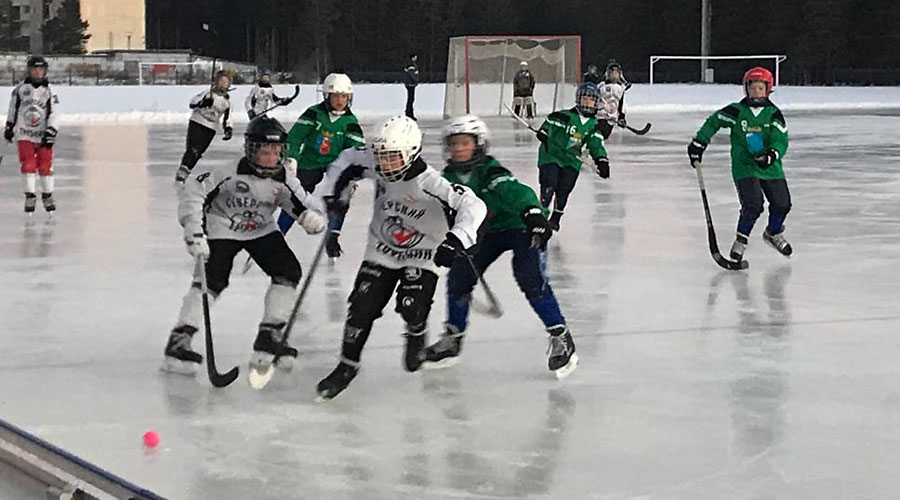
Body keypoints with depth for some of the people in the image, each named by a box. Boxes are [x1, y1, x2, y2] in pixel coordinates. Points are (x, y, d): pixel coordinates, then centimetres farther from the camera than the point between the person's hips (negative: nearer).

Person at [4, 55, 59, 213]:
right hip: (24, 134, 0)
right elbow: (13, 109, 11)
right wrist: (9, 127, 11)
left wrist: (51, 133, -16)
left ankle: (47, 195, 17)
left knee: (46, 166, 1)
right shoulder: (20, 89, 1)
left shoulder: (49, 93, -2)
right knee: (28, 165, -7)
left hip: (43, 135, 0)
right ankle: (30, 197, 1)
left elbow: (54, 115, -6)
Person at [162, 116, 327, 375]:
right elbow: (194, 188, -27)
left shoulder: (284, 180, -12)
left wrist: (313, 217, -31)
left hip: (261, 230, 5)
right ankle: (178, 341, -13)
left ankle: (269, 337, 2)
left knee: (288, 271, -8)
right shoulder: (232, 173, -27)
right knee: (211, 280, -20)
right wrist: (194, 230, -31)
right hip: (221, 228, -5)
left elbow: (303, 203, -6)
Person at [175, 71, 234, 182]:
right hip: (197, 123, -5)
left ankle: (185, 171, 8)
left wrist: (227, 129, 3)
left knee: (198, 152, 0)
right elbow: (192, 103, -14)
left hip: (210, 129, 5)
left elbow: (226, 118, 18)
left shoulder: (227, 101, 9)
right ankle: (182, 171, -16)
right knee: (192, 148, -17)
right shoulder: (209, 93, -6)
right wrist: (202, 103, -32)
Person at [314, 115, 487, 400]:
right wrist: (335, 193, -3)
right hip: (382, 252, 4)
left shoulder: (430, 183, -32)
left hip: (422, 256, -4)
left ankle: (416, 335, 22)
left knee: (412, 307, -17)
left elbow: (473, 206, -39)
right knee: (362, 307, -4)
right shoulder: (375, 166, -17)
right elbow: (349, 161, 5)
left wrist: (456, 239, -53)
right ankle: (347, 366, 13)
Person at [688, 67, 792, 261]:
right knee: (753, 204, -19)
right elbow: (713, 122, 8)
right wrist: (698, 143, 8)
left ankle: (774, 233, 33)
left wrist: (772, 154, -29)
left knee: (782, 203, 2)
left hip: (771, 167, 3)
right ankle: (741, 240, 3)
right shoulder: (736, 111, -5)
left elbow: (781, 140, -9)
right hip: (744, 167, -3)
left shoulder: (774, 114, -1)